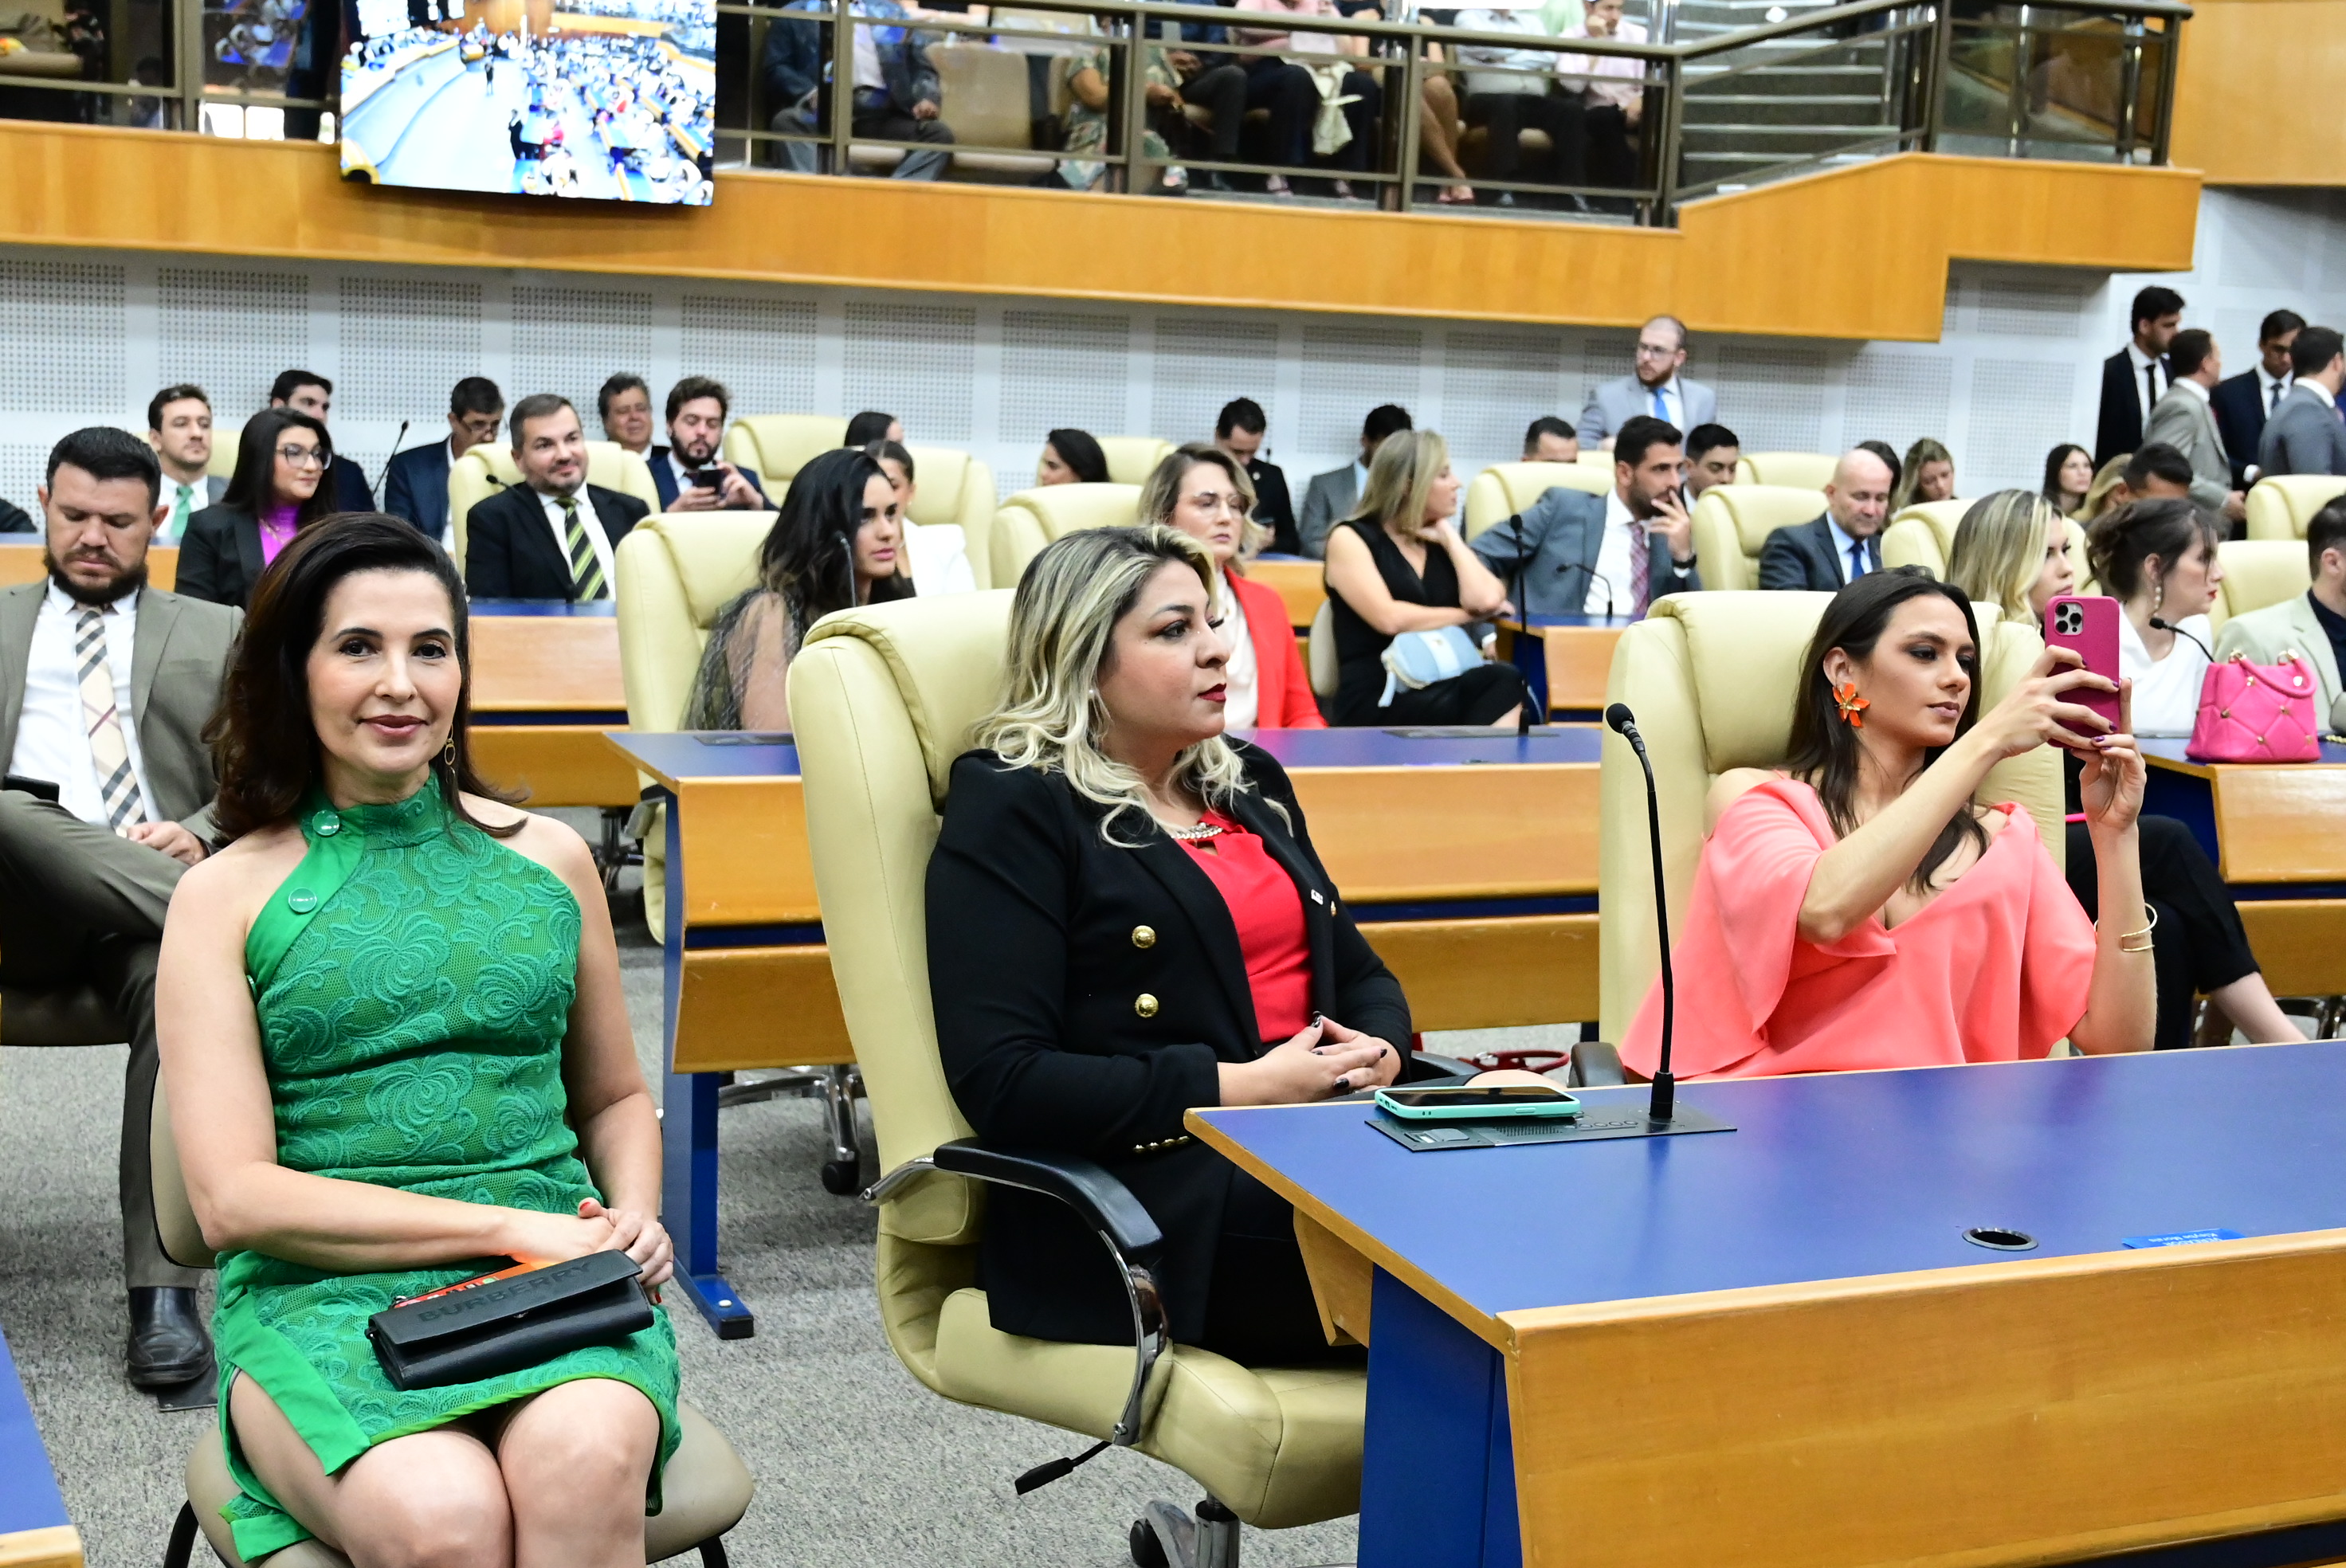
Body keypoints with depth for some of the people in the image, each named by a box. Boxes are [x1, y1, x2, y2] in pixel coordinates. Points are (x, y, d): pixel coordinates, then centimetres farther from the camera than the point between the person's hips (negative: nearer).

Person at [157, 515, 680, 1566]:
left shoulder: (548, 858, 13)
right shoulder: (225, 897, 5)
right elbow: (234, 1197, -3)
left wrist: (633, 1215, 2)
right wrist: (506, 1224, -11)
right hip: (321, 1290, -1)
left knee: (587, 1459, -33)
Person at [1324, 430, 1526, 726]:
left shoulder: (1439, 543, 20)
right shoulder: (1350, 539, 3)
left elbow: (1485, 599, 0)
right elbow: (1389, 618, -12)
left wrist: (1448, 536, 9)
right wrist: (1467, 614, 1)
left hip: (1442, 687, 6)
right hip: (1377, 699, -6)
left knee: (1504, 682, -31)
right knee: (1502, 684, -33)